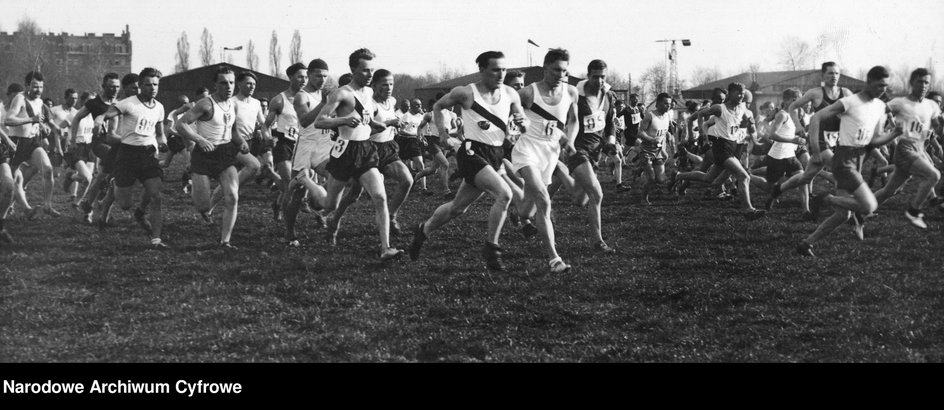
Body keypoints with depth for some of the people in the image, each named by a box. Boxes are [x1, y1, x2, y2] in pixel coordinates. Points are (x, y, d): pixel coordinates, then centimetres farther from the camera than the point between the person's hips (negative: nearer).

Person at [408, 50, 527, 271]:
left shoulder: (510, 94, 3)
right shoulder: (466, 93, -8)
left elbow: (525, 126, 13)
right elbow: (438, 106, 10)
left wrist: (522, 121, -10)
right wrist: (442, 128, -6)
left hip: (495, 155, 6)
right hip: (472, 152, -6)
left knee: (458, 207, 16)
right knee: (504, 194, -24)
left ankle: (424, 230, 41)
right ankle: (491, 247, -11)